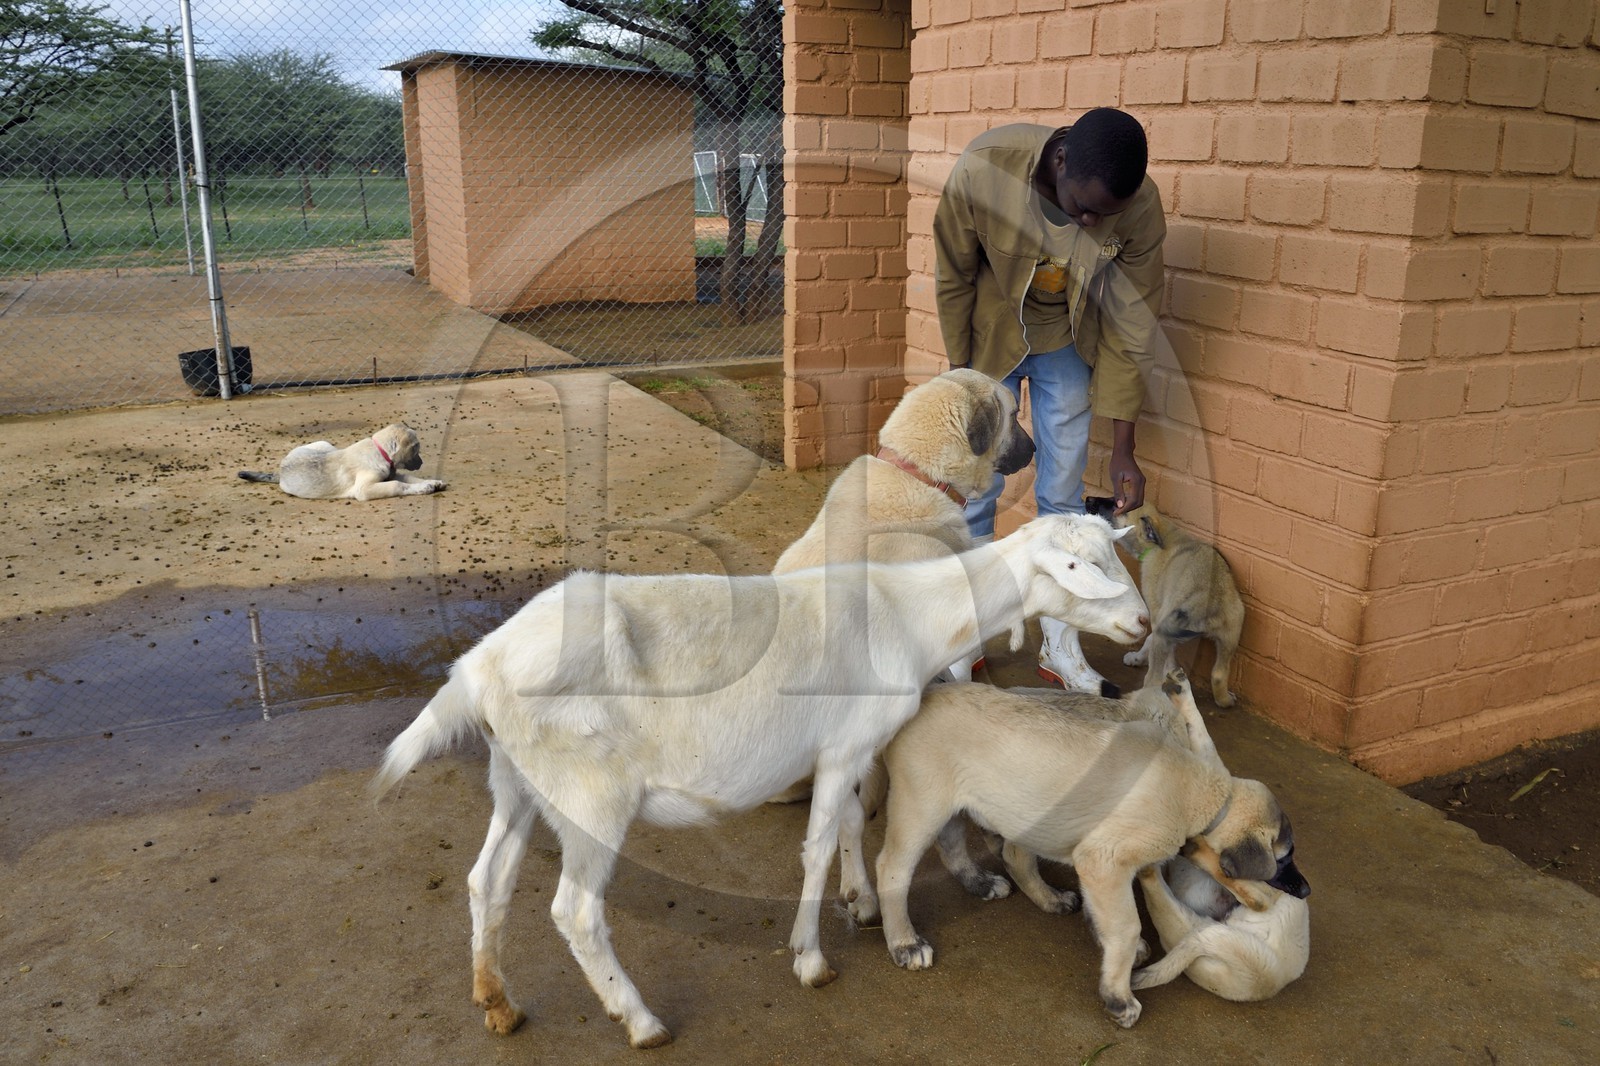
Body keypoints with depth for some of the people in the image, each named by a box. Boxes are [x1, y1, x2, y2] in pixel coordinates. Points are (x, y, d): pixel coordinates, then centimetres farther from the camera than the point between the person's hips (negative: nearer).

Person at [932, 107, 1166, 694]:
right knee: (976, 487, 2)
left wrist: (1122, 449, -13)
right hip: (990, 335, -1)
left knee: (1063, 495, 5)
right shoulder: (982, 170, -32)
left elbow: (1131, 327, -16)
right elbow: (953, 280, -14)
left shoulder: (1140, 209, -26)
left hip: (1068, 345, 1)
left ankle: (1059, 644, 19)